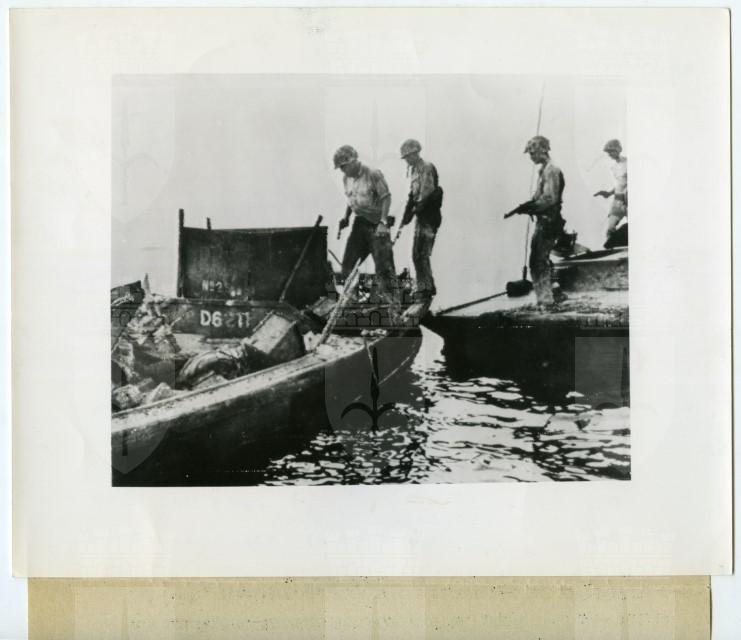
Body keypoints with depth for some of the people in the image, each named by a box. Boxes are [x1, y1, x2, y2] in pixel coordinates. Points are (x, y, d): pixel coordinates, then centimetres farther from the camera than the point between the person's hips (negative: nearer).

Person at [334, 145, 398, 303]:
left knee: (383, 264, -6)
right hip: (360, 223, 7)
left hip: (376, 224, -6)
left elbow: (386, 197, -14)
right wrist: (346, 217, 6)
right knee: (348, 263, 4)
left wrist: (383, 222, -21)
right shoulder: (346, 179, 8)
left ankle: (390, 299, 1)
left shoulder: (373, 174, -13)